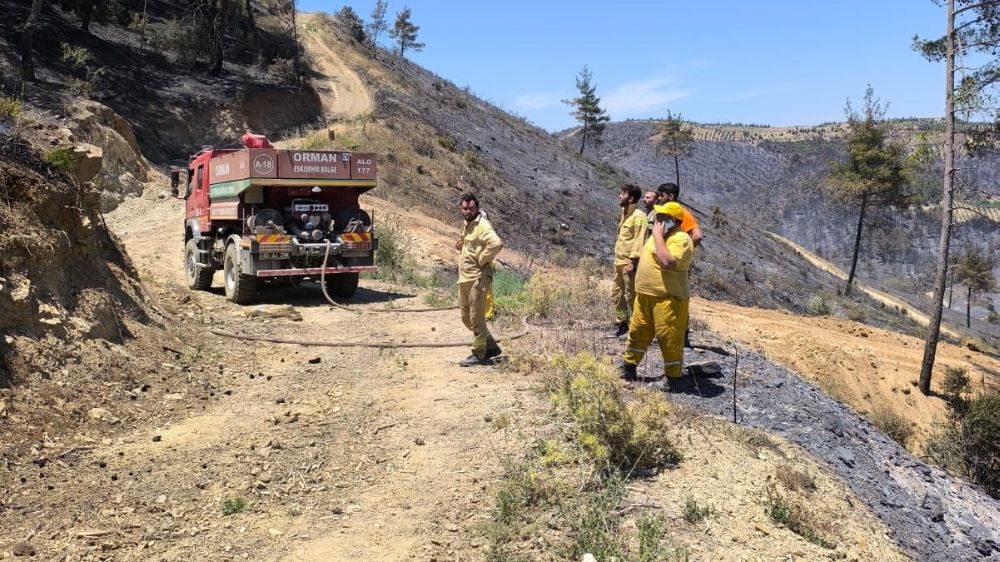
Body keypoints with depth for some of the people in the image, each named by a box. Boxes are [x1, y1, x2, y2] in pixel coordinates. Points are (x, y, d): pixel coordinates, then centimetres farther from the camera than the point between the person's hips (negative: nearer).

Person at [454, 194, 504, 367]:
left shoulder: (482, 225, -14)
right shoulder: (468, 224, 15)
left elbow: (496, 243, -31)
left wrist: (482, 260, -20)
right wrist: (461, 244, 11)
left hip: (477, 278, -10)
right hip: (464, 278, 10)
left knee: (476, 317, -2)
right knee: (466, 317, 15)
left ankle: (479, 355, 9)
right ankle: (491, 346, 26)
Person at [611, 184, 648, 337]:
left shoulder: (639, 216, -14)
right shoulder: (624, 213, 14)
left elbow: (639, 240, -19)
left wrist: (632, 261, -23)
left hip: (629, 262, -9)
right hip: (619, 261, 9)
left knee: (631, 295, -3)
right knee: (617, 293, 16)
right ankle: (621, 322, 27)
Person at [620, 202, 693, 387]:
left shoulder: (680, 239, -17)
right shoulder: (660, 235, 14)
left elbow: (667, 262, -33)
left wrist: (658, 236, -24)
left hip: (668, 299, -9)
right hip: (645, 295, 9)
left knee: (669, 338, -1)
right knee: (637, 332, 18)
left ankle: (672, 378, 12)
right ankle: (628, 367, 32)